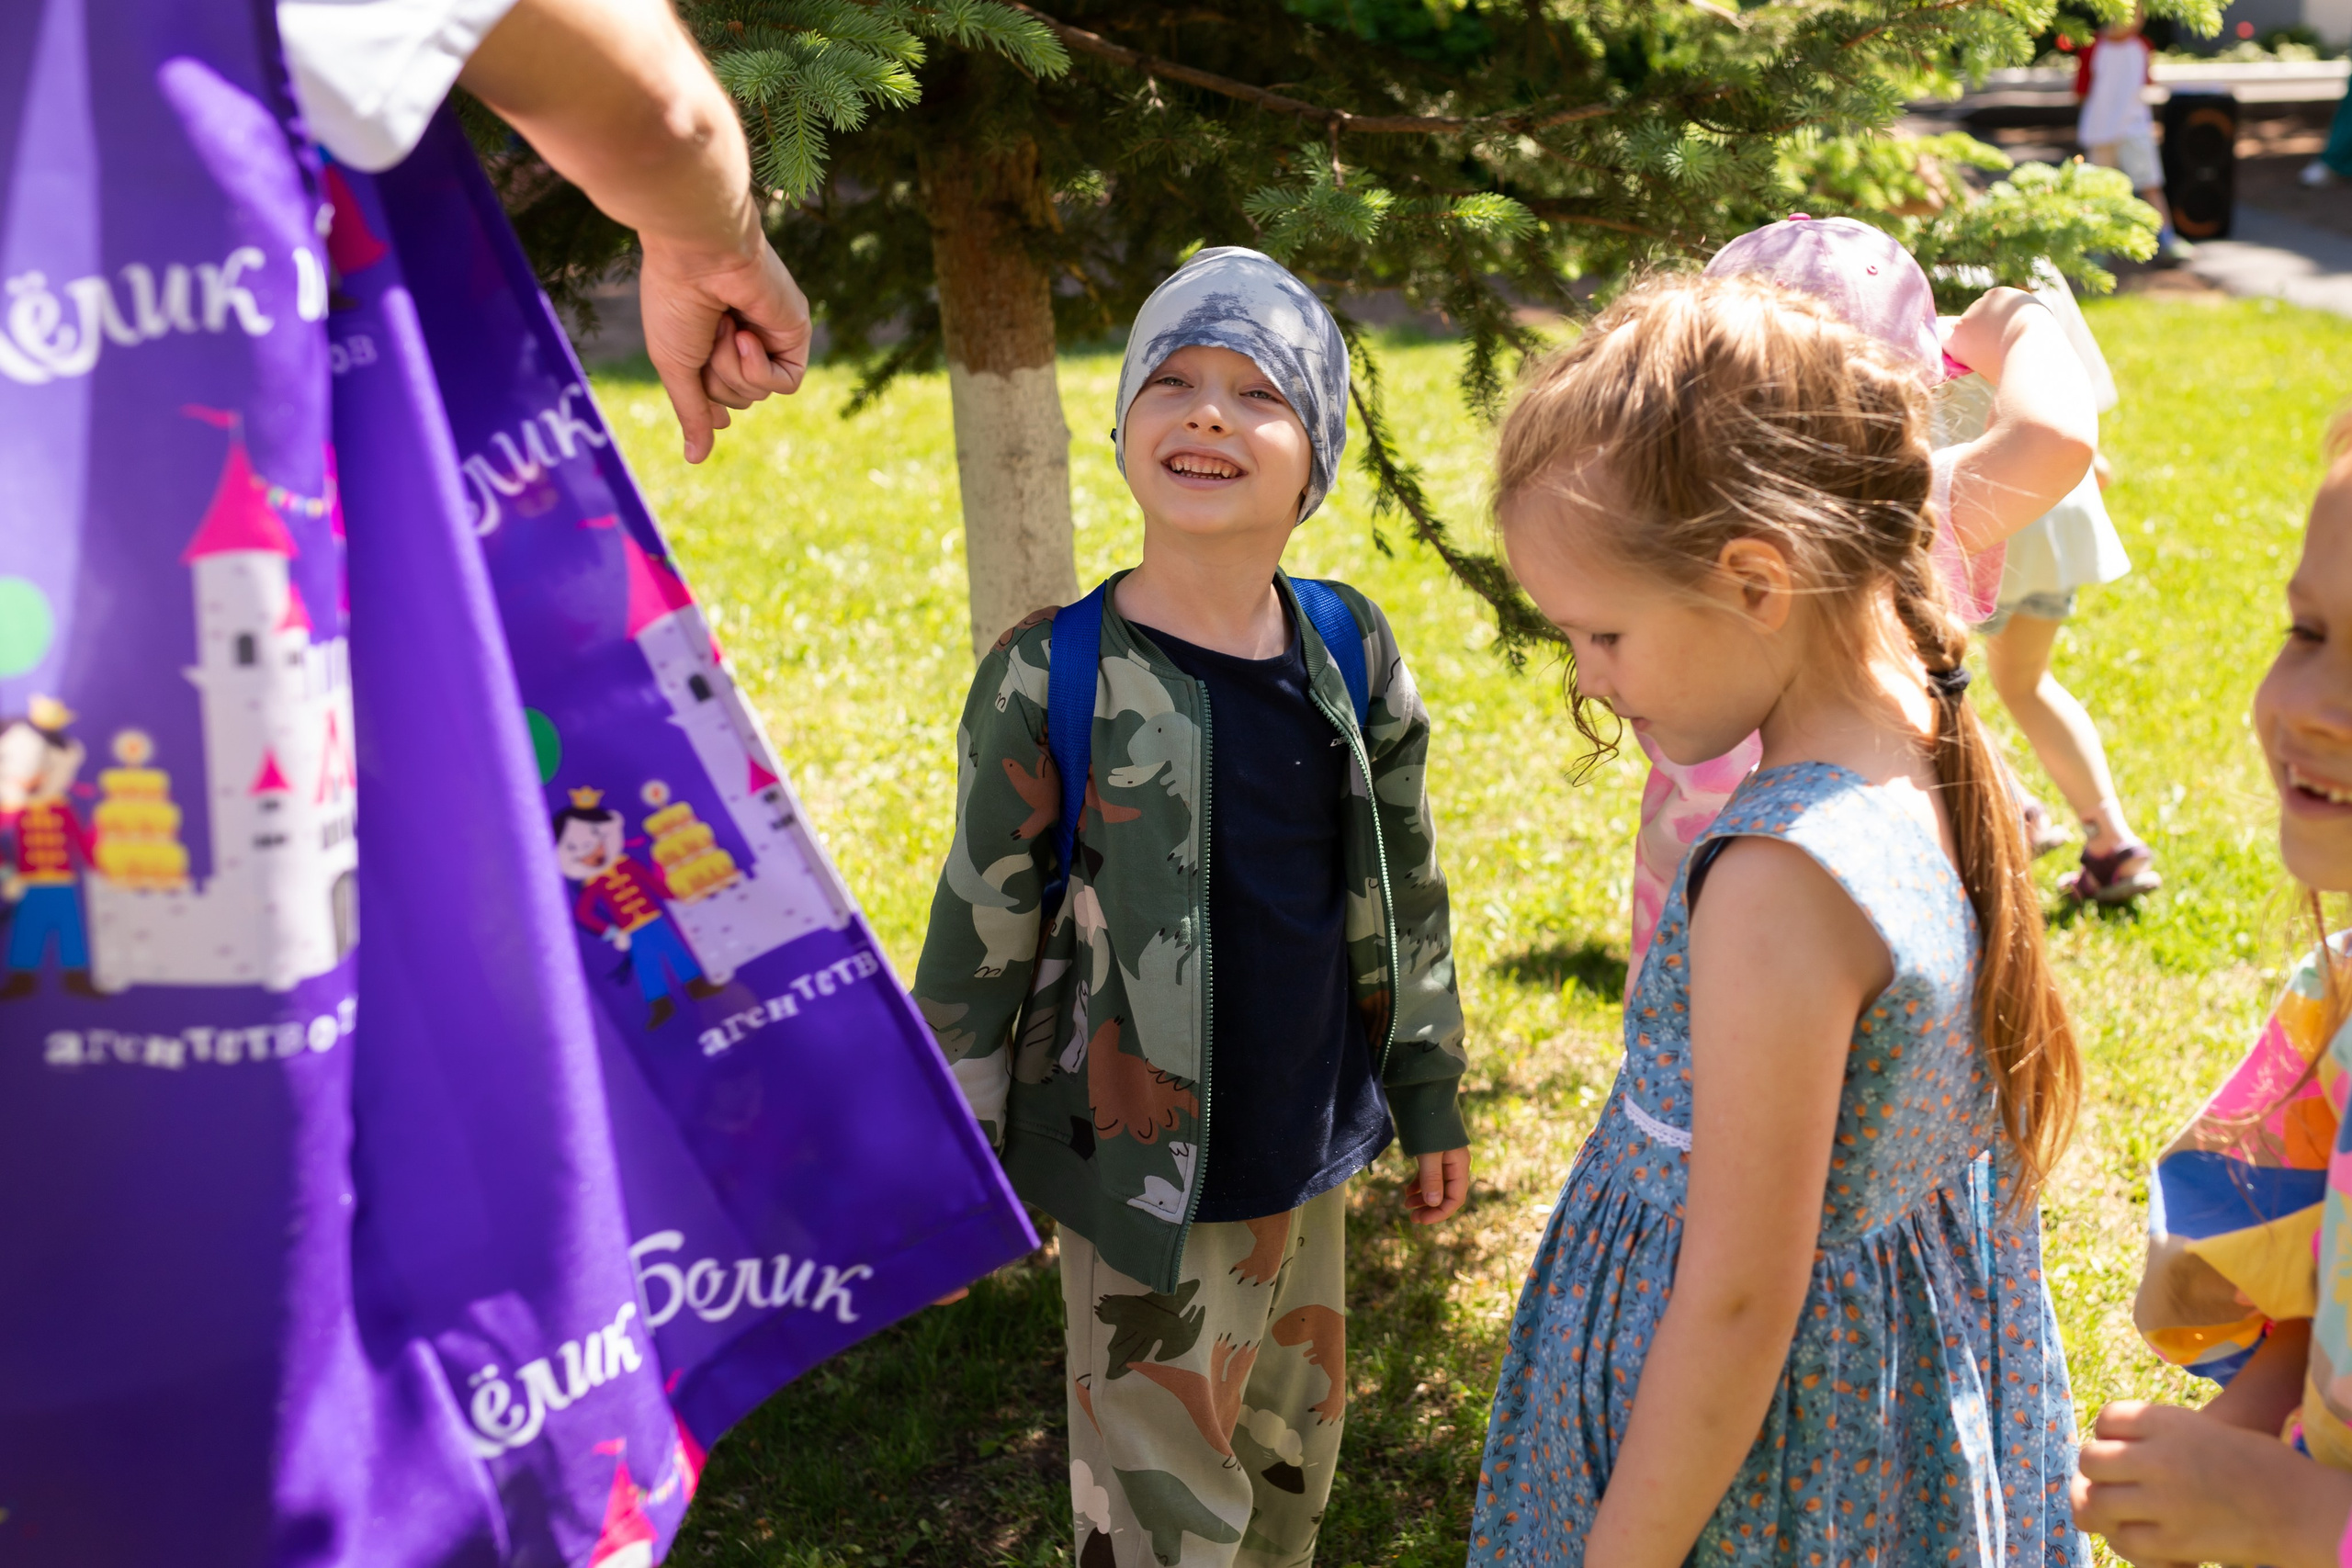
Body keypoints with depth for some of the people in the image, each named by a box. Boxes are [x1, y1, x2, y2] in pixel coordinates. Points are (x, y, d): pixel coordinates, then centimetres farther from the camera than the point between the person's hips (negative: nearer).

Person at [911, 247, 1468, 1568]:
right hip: (1146, 1163, -4)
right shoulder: (1049, 679, -15)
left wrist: (1432, 1101, 12)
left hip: (1310, 1143, 4)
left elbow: (1406, 887, 8)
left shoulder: (1352, 650, -3)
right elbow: (979, 941, -8)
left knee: (1291, 1457, 21)